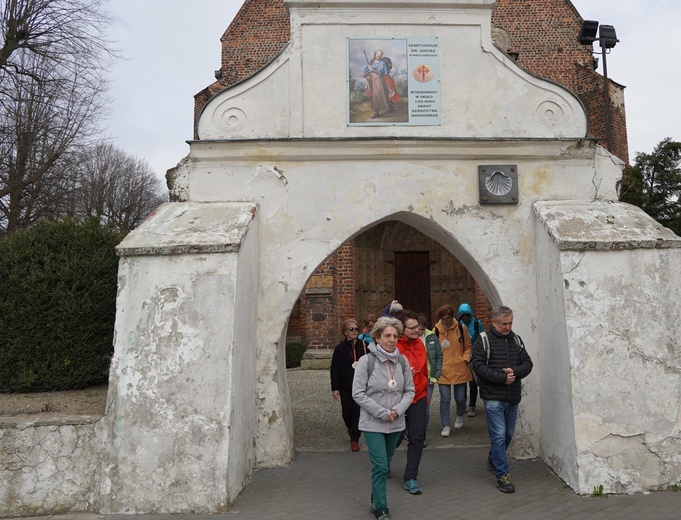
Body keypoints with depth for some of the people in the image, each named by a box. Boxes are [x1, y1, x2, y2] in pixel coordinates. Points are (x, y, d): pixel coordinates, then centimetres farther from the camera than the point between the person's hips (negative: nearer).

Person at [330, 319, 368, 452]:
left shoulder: (364, 346, -2)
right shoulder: (340, 348, -4)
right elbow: (334, 369, -3)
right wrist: (335, 388, -7)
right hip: (346, 386, 0)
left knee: (358, 412, -4)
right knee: (347, 412, 10)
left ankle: (355, 439, 11)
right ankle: (350, 427, 43)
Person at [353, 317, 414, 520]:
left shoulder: (402, 360, -2)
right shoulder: (366, 361, -13)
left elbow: (409, 390, 4)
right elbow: (358, 393, -13)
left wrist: (397, 410, -11)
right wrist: (382, 413, -15)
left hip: (396, 423, 4)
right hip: (373, 424, -4)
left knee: (384, 466, 16)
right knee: (380, 466, -7)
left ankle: (377, 501, 36)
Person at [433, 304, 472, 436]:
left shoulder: (461, 328, -2)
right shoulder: (436, 330, -4)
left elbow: (468, 347, 9)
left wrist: (465, 359, -6)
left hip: (460, 370, 1)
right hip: (443, 370, -1)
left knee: (460, 398, 11)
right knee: (445, 399, 1)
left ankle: (460, 417, 42)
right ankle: (446, 426, 15)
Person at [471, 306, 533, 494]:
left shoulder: (516, 339, 9)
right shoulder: (483, 340, -7)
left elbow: (527, 364, 5)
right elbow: (478, 365, -14)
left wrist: (514, 371, -15)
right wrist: (502, 377, -19)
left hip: (513, 397, 6)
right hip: (493, 397, -6)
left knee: (508, 434, 17)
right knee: (499, 435, -5)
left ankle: (493, 460, 41)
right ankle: (502, 475, 6)